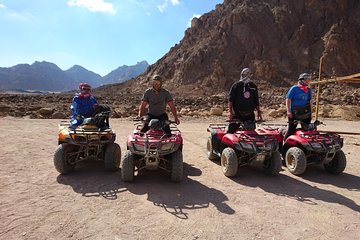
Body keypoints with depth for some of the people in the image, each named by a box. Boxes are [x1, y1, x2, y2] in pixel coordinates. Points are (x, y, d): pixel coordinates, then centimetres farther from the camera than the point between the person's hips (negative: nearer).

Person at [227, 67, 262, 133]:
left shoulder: (253, 86, 10)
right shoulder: (236, 85, -1)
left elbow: (256, 101, 17)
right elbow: (230, 99, -4)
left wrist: (259, 112, 12)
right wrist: (230, 112, -12)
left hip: (250, 115, 3)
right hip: (237, 114, -3)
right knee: (231, 130, -8)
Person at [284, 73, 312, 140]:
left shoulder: (309, 90, 9)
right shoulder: (294, 89, -7)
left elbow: (309, 102, 18)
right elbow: (288, 99, -7)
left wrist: (310, 112, 15)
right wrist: (288, 111, -15)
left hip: (305, 113, 5)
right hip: (294, 113, -5)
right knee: (291, 130, -3)